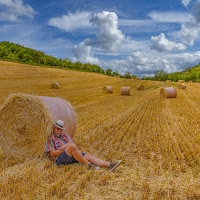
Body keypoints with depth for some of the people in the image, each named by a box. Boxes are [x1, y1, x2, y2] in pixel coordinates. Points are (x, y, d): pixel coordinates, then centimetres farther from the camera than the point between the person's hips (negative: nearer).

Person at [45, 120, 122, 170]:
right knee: (72, 146, -35)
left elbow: (72, 142, 10)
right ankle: (89, 165, -32)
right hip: (61, 158, -6)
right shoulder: (50, 138, 9)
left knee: (88, 156, -18)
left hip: (72, 156, 6)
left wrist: (66, 146, -12)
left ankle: (109, 165, -33)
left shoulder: (65, 135, 26)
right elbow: (52, 154, -3)